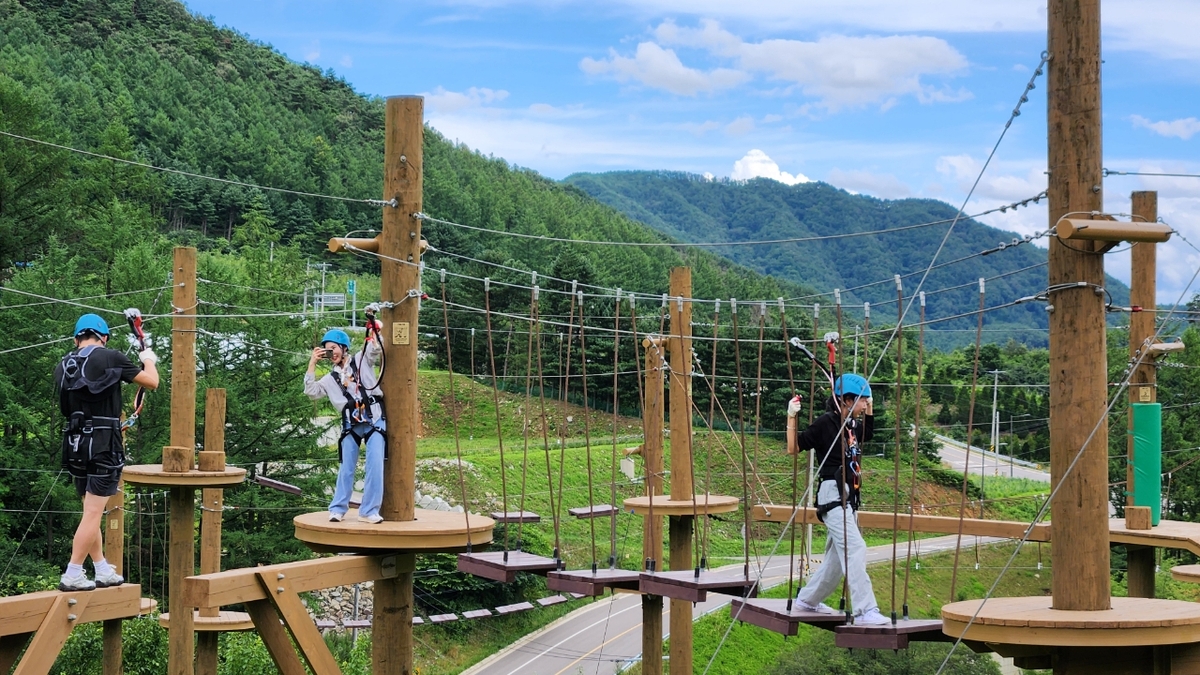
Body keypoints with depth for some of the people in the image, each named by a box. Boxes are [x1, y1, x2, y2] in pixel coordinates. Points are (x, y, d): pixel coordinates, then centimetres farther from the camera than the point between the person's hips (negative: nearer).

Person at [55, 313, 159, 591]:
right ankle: (72, 576, -6)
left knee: (92, 512, 16)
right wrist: (148, 360, 20)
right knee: (92, 514, -4)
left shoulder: (62, 366, 9)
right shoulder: (110, 358, -7)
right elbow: (152, 382, -1)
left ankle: (103, 571, 22)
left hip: (75, 445, 6)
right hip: (103, 445, -6)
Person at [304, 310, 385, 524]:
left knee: (375, 465, -11)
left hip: (374, 419, -3)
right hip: (351, 424, 3)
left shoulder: (362, 360, 11)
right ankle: (338, 509, 13)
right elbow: (312, 392, 5)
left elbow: (376, 345, -2)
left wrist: (372, 322, -11)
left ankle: (369, 510, -7)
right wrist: (312, 364, 4)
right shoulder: (331, 378, 17)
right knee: (346, 468, 4)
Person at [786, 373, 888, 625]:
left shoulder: (850, 424, 12)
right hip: (833, 494, -10)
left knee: (837, 556, 16)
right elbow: (793, 447, -12)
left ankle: (807, 599, 30)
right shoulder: (826, 423, -11)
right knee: (855, 550, -18)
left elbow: (867, 434, 35)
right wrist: (791, 417, -23)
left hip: (848, 496, 10)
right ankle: (866, 611, -23)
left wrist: (869, 409, 25)